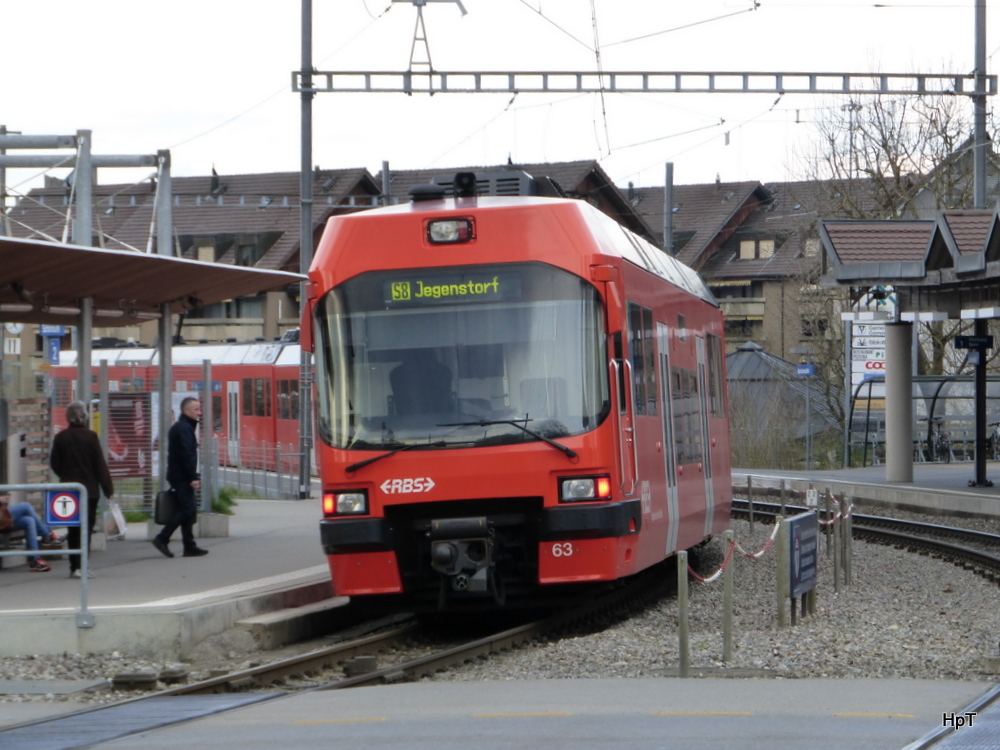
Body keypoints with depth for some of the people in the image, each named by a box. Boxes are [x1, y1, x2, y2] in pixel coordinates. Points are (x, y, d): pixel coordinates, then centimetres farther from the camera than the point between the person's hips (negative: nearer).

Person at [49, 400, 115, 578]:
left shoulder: (61, 438, -1)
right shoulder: (90, 436, -9)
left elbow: (54, 463, 5)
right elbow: (100, 464, -8)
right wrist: (108, 488, -5)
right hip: (89, 488, -3)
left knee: (73, 529, 12)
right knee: (86, 526, 0)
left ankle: (74, 565, 12)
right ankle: (80, 565, -9)